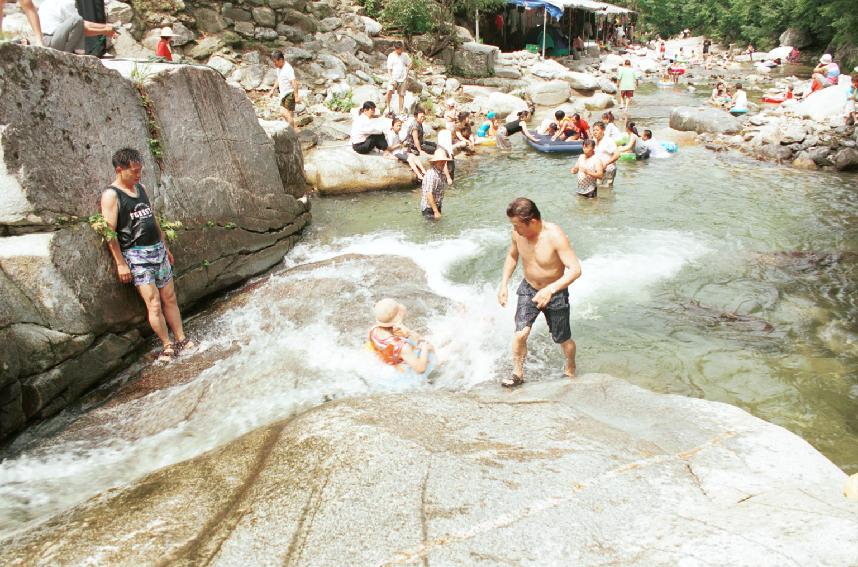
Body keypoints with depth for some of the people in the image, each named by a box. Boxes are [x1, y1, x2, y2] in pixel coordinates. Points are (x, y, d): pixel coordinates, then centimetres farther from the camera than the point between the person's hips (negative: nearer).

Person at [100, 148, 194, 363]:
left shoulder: (140, 188, 12)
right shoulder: (111, 195, -10)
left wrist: (165, 247, 20)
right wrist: (120, 263, -15)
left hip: (157, 250, 7)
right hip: (136, 254, -7)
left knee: (170, 298, 9)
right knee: (153, 303, -7)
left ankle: (181, 340, 16)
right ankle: (168, 346, 2)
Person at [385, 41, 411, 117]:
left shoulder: (405, 55, 5)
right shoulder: (391, 56, -3)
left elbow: (409, 65, 18)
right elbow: (389, 69, -5)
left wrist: (406, 73, 4)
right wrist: (391, 79, -16)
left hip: (402, 78, 3)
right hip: (393, 78, -3)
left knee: (401, 95, 5)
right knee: (389, 91, -25)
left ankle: (401, 112, 14)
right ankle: (388, 107, -7)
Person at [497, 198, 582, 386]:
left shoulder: (555, 236, -29)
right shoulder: (518, 233, -14)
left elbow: (575, 269, -32)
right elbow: (512, 255, 8)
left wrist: (550, 289, -43)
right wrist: (504, 284, 0)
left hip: (555, 293, -3)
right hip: (528, 289, 3)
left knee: (563, 339, 12)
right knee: (520, 333, -13)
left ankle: (570, 371, 41)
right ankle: (518, 373, 10)